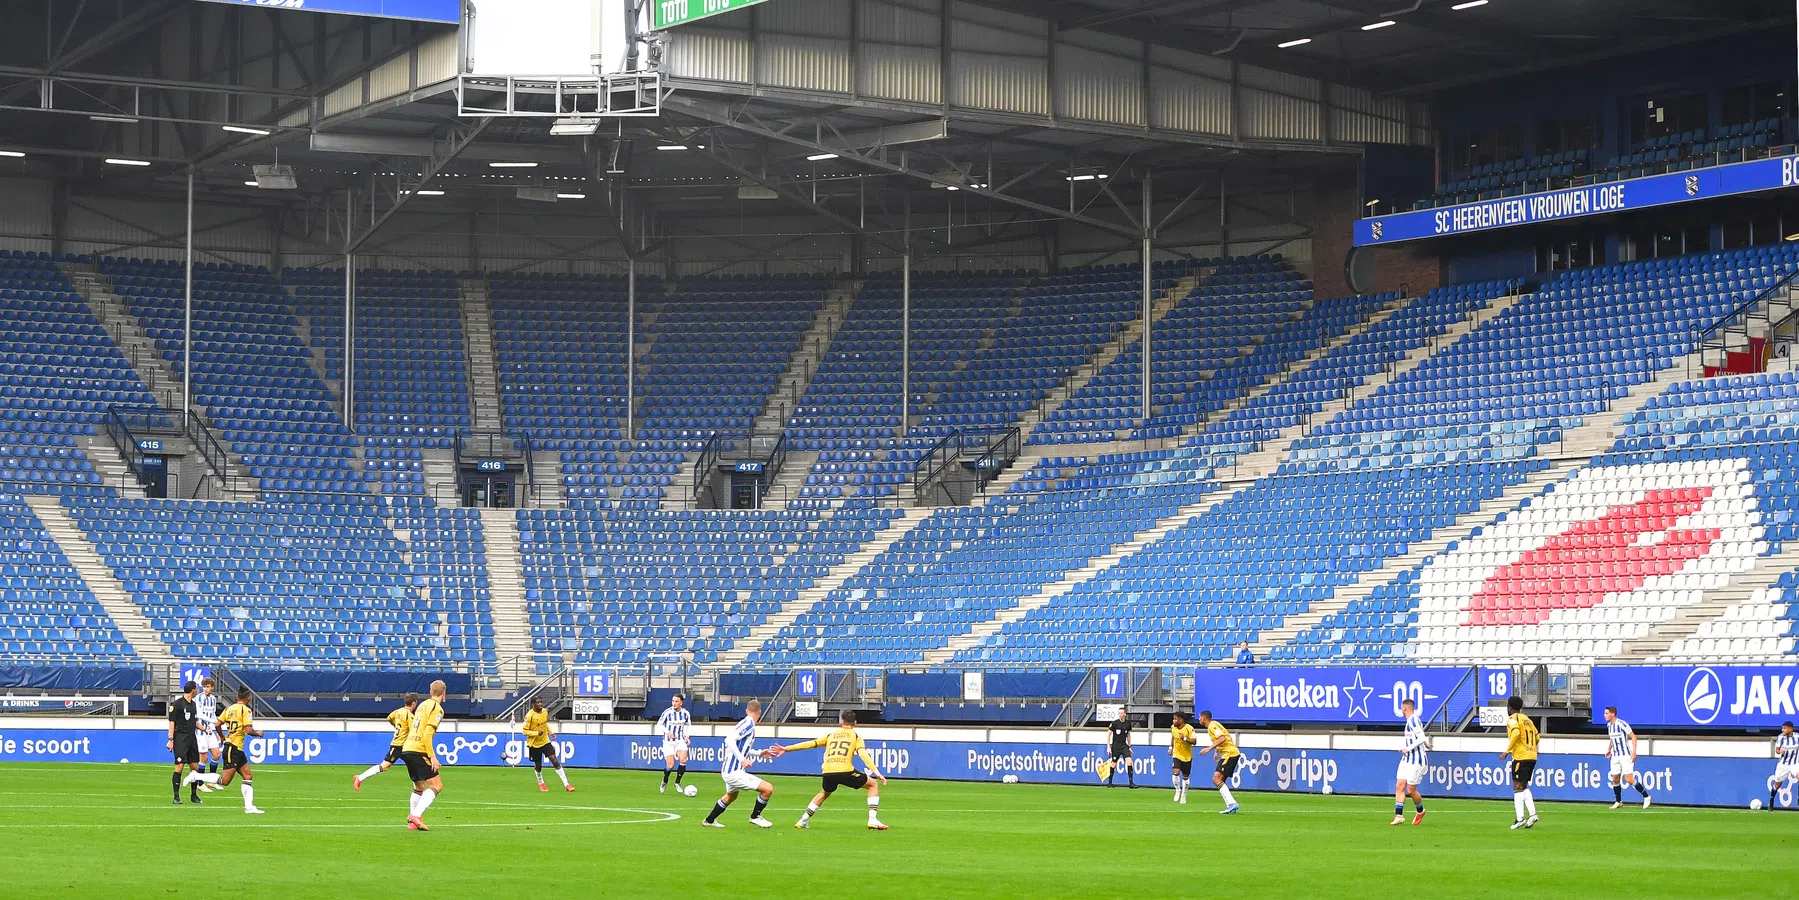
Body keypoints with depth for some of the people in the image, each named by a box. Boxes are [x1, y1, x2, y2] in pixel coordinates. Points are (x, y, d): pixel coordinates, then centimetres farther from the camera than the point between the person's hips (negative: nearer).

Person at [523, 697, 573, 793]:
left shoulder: (545, 711, -2)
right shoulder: (529, 716, -20)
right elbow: (525, 731, -17)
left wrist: (550, 732, 5)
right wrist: (537, 733, -29)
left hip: (545, 741, 4)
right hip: (534, 744, -4)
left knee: (555, 760, -9)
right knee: (538, 765, 8)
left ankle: (566, 784, -9)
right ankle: (540, 783, 38)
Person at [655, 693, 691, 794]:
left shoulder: (685, 713, -2)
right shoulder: (667, 712, -12)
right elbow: (659, 725, -2)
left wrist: (686, 736, 3)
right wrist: (667, 732, -18)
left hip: (680, 740, 2)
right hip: (668, 741, -2)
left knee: (683, 759, -22)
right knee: (670, 765, -10)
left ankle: (677, 782, 0)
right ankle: (665, 781, 23)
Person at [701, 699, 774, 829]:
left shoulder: (747, 724, 11)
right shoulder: (748, 724, -17)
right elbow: (729, 739, -29)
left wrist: (759, 754, 25)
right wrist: (742, 760, -30)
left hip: (728, 771, 11)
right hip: (734, 773, -11)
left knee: (731, 796, 37)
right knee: (768, 789, -11)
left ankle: (709, 820, 51)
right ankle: (755, 817, 9)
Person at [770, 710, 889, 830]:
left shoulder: (831, 735, 24)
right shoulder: (856, 736, 15)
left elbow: (810, 744, 21)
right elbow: (863, 754, -2)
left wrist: (786, 749, 26)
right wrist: (876, 772, -9)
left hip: (828, 772, 4)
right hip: (845, 771, -4)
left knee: (824, 793, 36)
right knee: (873, 785, 17)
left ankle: (803, 821, 32)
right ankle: (873, 820, 3)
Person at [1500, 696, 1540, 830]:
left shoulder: (1513, 719, -4)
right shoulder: (1527, 719, 20)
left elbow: (1516, 733, -22)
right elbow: (1536, 737, 20)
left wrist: (1507, 751, -19)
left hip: (1520, 757, -8)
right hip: (1532, 756, 8)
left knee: (1518, 787, -6)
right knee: (1524, 787, 16)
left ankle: (1520, 818, -12)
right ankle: (1532, 813, 3)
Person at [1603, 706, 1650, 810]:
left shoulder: (1621, 724, -16)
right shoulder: (1609, 725, 8)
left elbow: (1633, 737, -14)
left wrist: (1634, 752, -20)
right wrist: (1609, 749, 16)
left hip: (1626, 756, -7)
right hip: (1615, 756, 7)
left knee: (1629, 779, -14)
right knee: (1615, 779, 7)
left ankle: (1646, 796, 0)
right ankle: (1618, 802, 22)